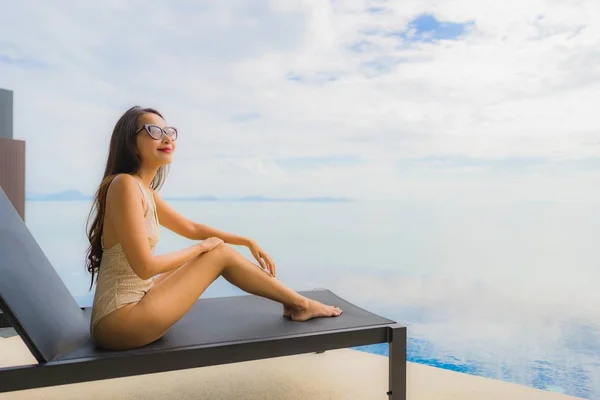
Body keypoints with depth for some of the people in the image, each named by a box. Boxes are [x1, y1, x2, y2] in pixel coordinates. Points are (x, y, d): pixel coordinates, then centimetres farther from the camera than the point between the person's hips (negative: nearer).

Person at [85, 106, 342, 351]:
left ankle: (296, 302, 18)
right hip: (121, 320, -9)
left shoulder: (145, 191, 10)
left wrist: (248, 242, 17)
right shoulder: (125, 184, -18)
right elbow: (145, 266, -22)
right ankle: (299, 305, 8)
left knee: (220, 250, 9)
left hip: (130, 308, 9)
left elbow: (192, 228, 20)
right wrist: (201, 247, -7)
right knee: (221, 253, -8)